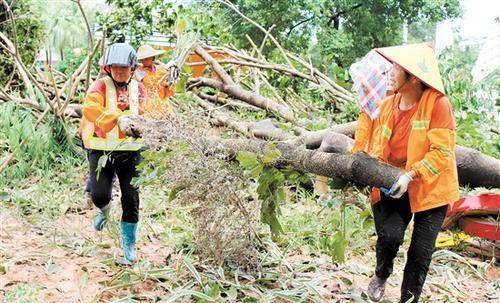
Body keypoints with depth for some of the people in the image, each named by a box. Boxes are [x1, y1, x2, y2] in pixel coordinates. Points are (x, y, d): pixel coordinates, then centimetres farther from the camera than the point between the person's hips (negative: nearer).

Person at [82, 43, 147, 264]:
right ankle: (103, 209, 30)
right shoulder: (101, 85, -4)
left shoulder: (138, 88, 8)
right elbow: (90, 108, -23)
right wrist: (117, 120, -37)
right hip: (102, 149, -2)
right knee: (99, 195, -9)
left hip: (130, 150, 2)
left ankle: (129, 243, 19)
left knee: (131, 199, 3)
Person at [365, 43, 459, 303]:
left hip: (429, 187, -3)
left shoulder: (437, 103, -16)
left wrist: (410, 175, -29)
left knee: (421, 252, 3)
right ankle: (381, 275, 18)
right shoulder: (387, 105, 0)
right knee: (389, 235, -16)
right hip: (394, 186, 3)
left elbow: (442, 152, -20)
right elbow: (378, 150, 8)